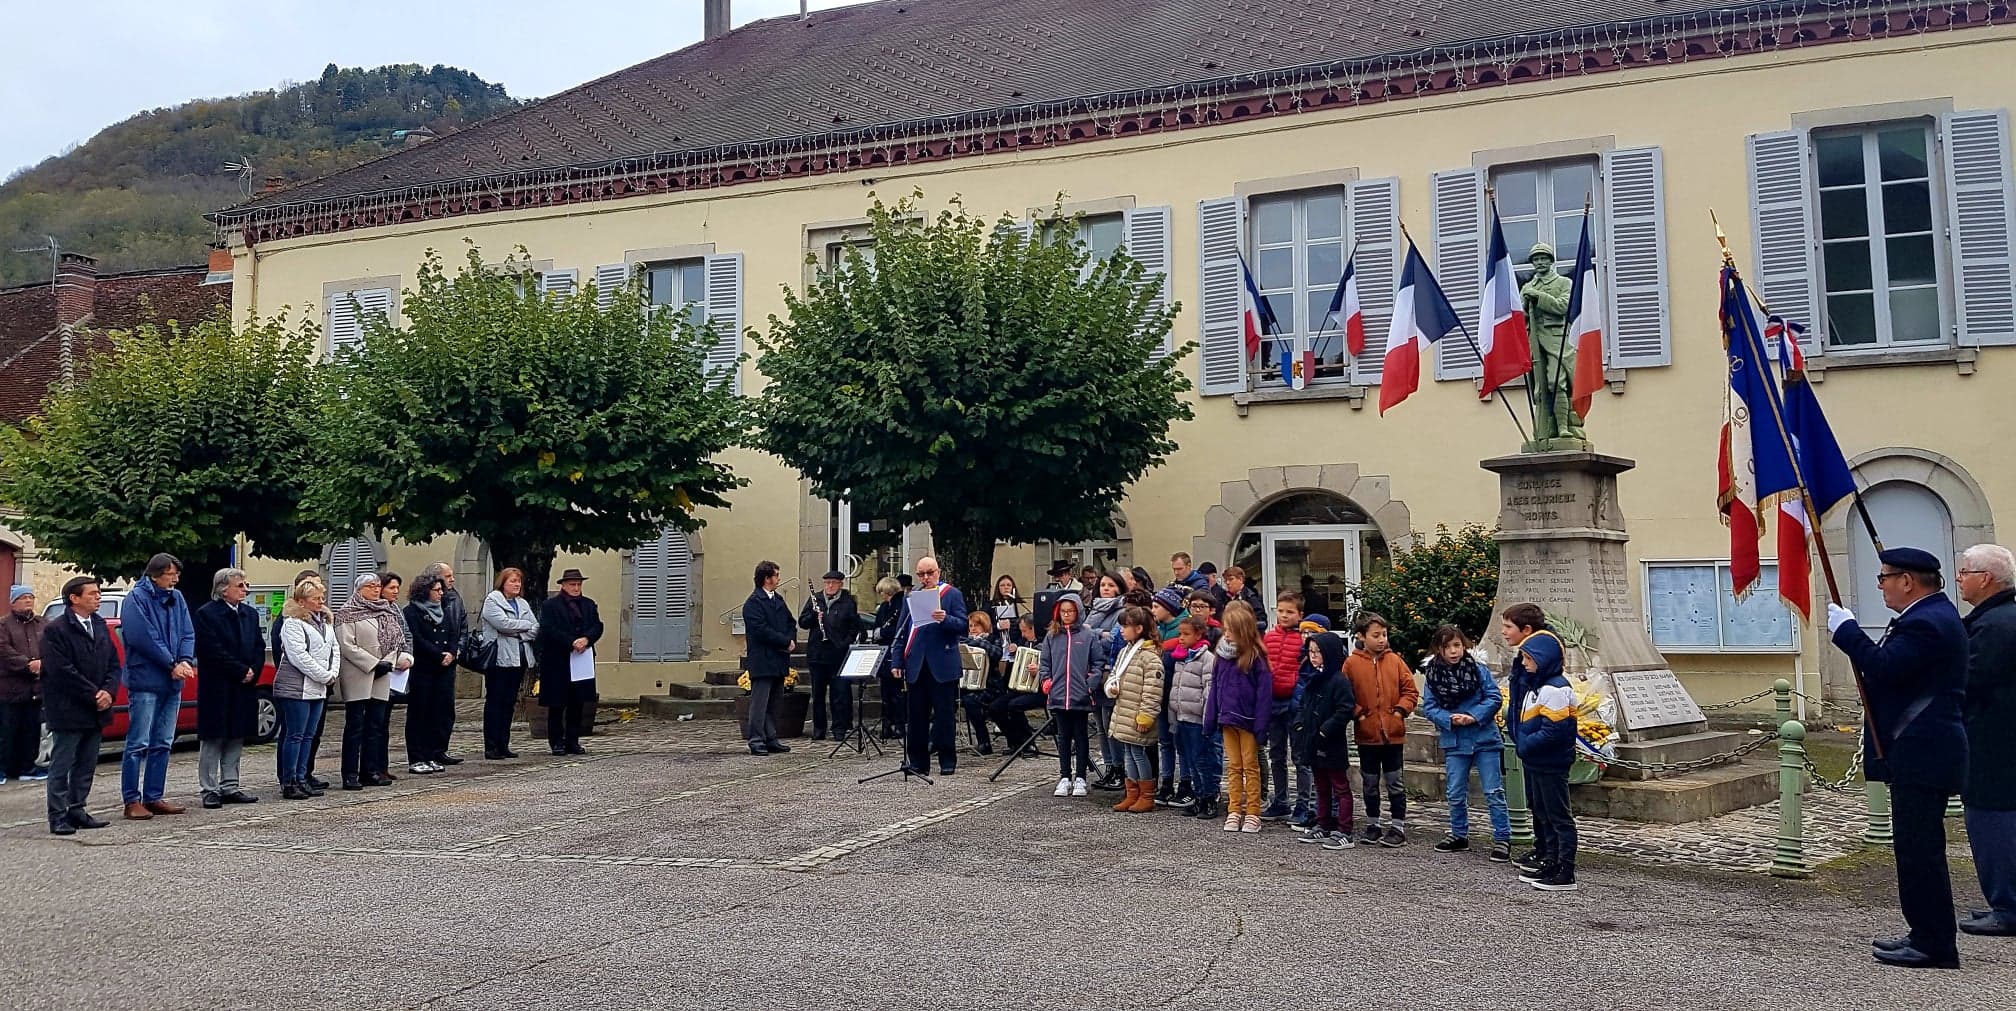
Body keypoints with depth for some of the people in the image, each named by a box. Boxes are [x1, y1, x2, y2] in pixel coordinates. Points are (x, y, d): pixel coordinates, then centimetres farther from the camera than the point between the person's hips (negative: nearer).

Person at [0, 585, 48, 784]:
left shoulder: (43, 624, 13)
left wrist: (42, 664, -15)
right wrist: (28, 664, -20)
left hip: (36, 688, 4)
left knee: (32, 730, 8)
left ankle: (27, 767, 16)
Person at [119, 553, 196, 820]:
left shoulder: (176, 598, 13)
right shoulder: (137, 598, -8)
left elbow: (188, 633, 10)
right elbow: (144, 637, -15)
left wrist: (186, 660, -8)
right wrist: (172, 664, -13)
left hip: (172, 682, 7)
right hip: (145, 681, -7)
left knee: (162, 744, 10)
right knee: (139, 744, -5)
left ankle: (154, 798, 17)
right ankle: (132, 801, 0)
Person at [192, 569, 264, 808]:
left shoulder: (250, 614, 12)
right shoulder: (206, 614, -8)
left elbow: (260, 647, 11)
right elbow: (214, 651, -16)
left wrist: (253, 672, -6)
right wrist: (241, 671, -15)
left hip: (244, 687, 6)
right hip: (216, 688, -6)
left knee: (236, 739, 10)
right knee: (212, 740, 1)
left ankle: (229, 788, 17)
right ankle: (210, 790, 6)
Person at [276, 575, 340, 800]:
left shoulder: (325, 620, 15)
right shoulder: (292, 622, -10)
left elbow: (335, 649, 16)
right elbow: (299, 656, -17)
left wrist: (333, 673, 0)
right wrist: (324, 675, -14)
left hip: (319, 688, 8)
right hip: (296, 687, -8)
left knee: (309, 735, 10)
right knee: (294, 735, -4)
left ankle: (301, 778, 16)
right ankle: (288, 783, 0)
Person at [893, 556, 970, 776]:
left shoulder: (953, 594, 2)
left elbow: (963, 625, -6)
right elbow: (901, 631, 14)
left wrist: (945, 619, -25)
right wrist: (898, 661, 7)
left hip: (942, 665, -4)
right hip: (916, 665, 4)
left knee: (944, 713, 1)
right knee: (916, 714, 6)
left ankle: (948, 761, 8)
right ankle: (918, 760, 14)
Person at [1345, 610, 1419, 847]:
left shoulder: (1395, 661, 0)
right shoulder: (1352, 663, -4)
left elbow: (1410, 690, 4)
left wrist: (1401, 709, -9)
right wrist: (1357, 713, -11)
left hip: (1393, 733, 0)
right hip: (1367, 734, 0)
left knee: (1395, 782, 5)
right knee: (1370, 783, 13)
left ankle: (1398, 827, 13)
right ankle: (1373, 825, 26)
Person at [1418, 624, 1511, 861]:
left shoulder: (1478, 670, -6)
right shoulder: (1432, 675, -2)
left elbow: (1494, 698, -7)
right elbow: (1428, 707, -2)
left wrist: (1474, 716, -19)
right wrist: (1450, 719, -18)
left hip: (1484, 739, -2)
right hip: (1454, 742, 3)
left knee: (1494, 792, 1)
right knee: (1455, 794, 12)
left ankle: (1502, 839, 8)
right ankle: (1459, 835, 28)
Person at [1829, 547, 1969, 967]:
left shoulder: (1927, 623, -19)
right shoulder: (1936, 614, 16)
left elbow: (1883, 667, -27)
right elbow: (1895, 668, 21)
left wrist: (1846, 630, -17)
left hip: (1922, 756, -11)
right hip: (1922, 754, 11)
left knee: (1919, 849, -5)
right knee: (1918, 847, 17)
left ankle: (1934, 947, 1)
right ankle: (1926, 935, 26)